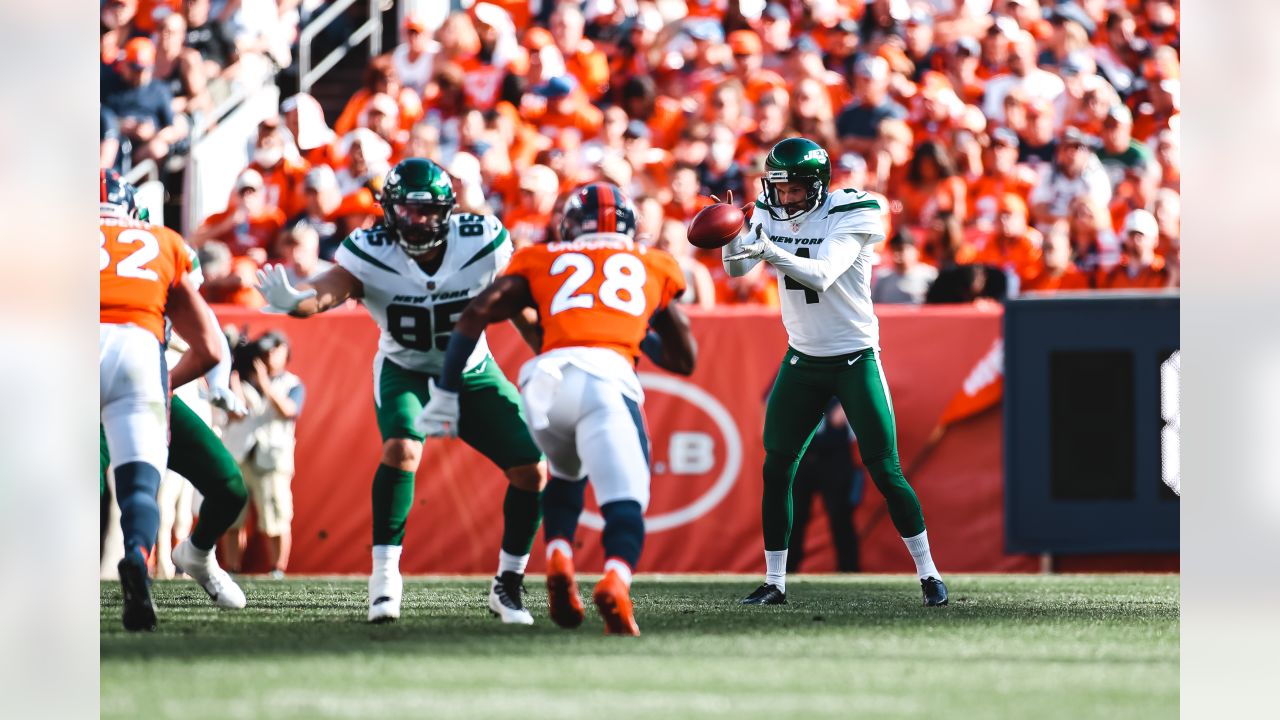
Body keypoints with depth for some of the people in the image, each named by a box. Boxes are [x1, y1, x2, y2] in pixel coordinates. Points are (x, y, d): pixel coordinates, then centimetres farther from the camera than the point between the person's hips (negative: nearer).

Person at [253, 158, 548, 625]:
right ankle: (385, 577, -23)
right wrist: (293, 301, -65)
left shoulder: (483, 244, -22)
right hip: (405, 371, -2)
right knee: (402, 449, -32)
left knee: (531, 469, -8)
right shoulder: (370, 255, -25)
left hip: (472, 374, 2)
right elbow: (327, 292, -43)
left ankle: (508, 586, 10)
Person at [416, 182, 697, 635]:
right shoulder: (652, 267, 28)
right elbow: (684, 360, 35)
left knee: (566, 475, 29)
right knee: (625, 502, -8)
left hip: (546, 377, 2)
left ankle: (559, 558, 3)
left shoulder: (543, 261, 27)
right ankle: (616, 580, -39)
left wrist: (446, 394, 19)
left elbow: (475, 314, 15)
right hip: (606, 377, -2)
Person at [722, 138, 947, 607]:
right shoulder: (770, 215, -2)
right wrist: (734, 235, -34)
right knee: (776, 470, -1)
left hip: (855, 358, -4)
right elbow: (737, 268, -13)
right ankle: (774, 582, 6)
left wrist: (771, 252, -48)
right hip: (802, 359, 4)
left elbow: (821, 276, -32)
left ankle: (928, 573, 7)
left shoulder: (849, 216, -18)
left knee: (884, 470, -5)